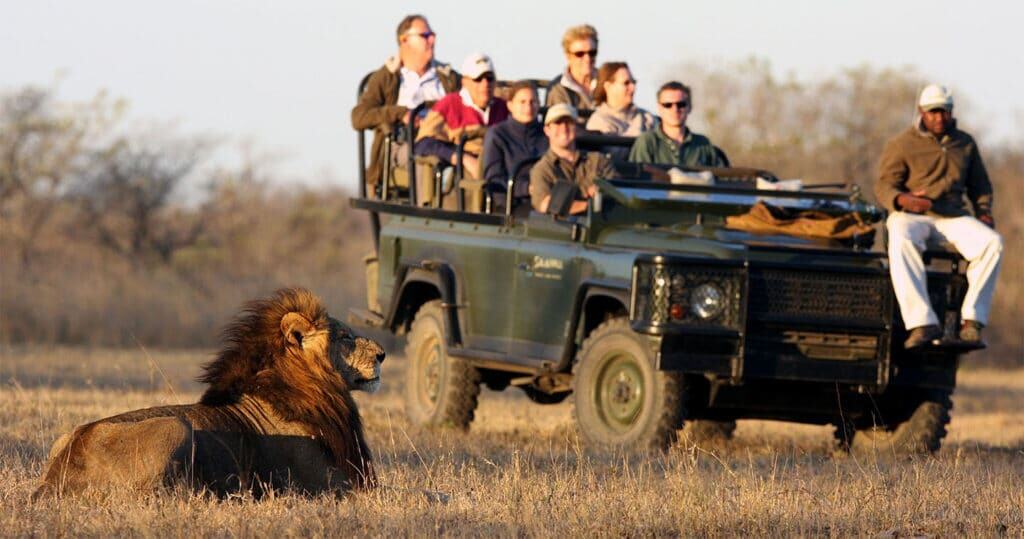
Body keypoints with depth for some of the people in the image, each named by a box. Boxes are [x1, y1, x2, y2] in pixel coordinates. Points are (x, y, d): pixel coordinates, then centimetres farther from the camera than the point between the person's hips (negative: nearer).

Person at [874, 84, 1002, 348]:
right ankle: (923, 324, -47)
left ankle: (972, 319, -26)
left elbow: (980, 185, 23)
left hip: (953, 217, 3)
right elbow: (884, 186, -2)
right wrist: (904, 199, -25)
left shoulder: (966, 144, 16)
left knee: (992, 242, -26)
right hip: (911, 216, -3)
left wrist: (984, 211, 2)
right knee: (902, 242, -39)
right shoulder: (901, 145, 5)